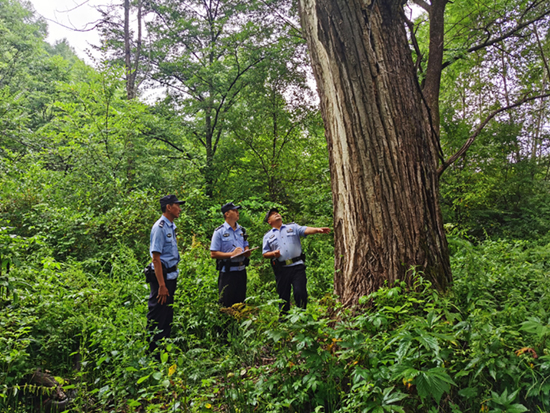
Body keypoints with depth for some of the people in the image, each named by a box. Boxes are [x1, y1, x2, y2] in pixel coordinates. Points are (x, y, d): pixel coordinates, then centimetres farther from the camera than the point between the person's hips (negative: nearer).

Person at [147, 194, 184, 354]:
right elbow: (156, 258, -20)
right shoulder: (159, 227, -16)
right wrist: (162, 285, -22)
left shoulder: (171, 226, 12)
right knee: (157, 316, 0)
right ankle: (151, 351, 11)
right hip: (162, 276, -9)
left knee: (168, 314, 16)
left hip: (171, 275, 9)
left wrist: (173, 279, 16)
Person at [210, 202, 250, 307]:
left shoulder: (242, 230, 13)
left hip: (241, 271, 5)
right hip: (227, 273, -5)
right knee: (226, 304, 0)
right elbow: (213, 254, -10)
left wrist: (246, 252, -6)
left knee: (240, 302, 13)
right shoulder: (219, 232, -5)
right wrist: (231, 254, -18)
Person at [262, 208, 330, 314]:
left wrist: (317, 230, -23)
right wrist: (273, 254, -9)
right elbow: (265, 254, 12)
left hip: (297, 266, -1)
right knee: (283, 295, 8)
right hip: (281, 269, 1)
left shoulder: (292, 227, 12)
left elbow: (305, 230, -4)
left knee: (300, 292, -6)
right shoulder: (268, 236, 14)